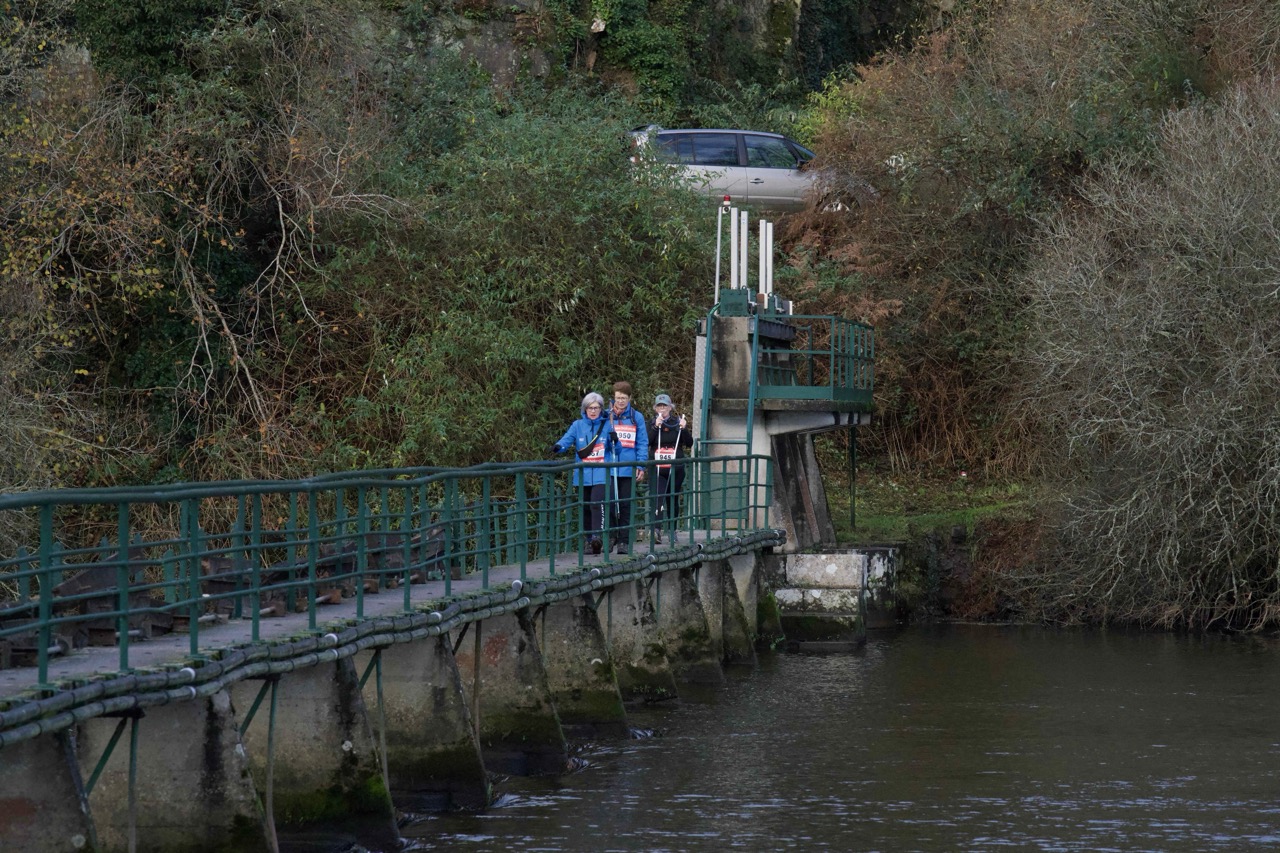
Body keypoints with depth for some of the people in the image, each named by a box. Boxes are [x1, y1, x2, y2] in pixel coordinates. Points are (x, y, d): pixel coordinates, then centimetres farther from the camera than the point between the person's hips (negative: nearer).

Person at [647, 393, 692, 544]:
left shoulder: (678, 422, 7)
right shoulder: (652, 423, 6)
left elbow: (689, 444, 1)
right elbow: (646, 442, -9)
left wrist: (684, 429, -14)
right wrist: (656, 427, -18)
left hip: (676, 468, 2)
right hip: (658, 469, -2)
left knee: (673, 500, 11)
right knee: (658, 499, -17)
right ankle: (657, 530, -29)